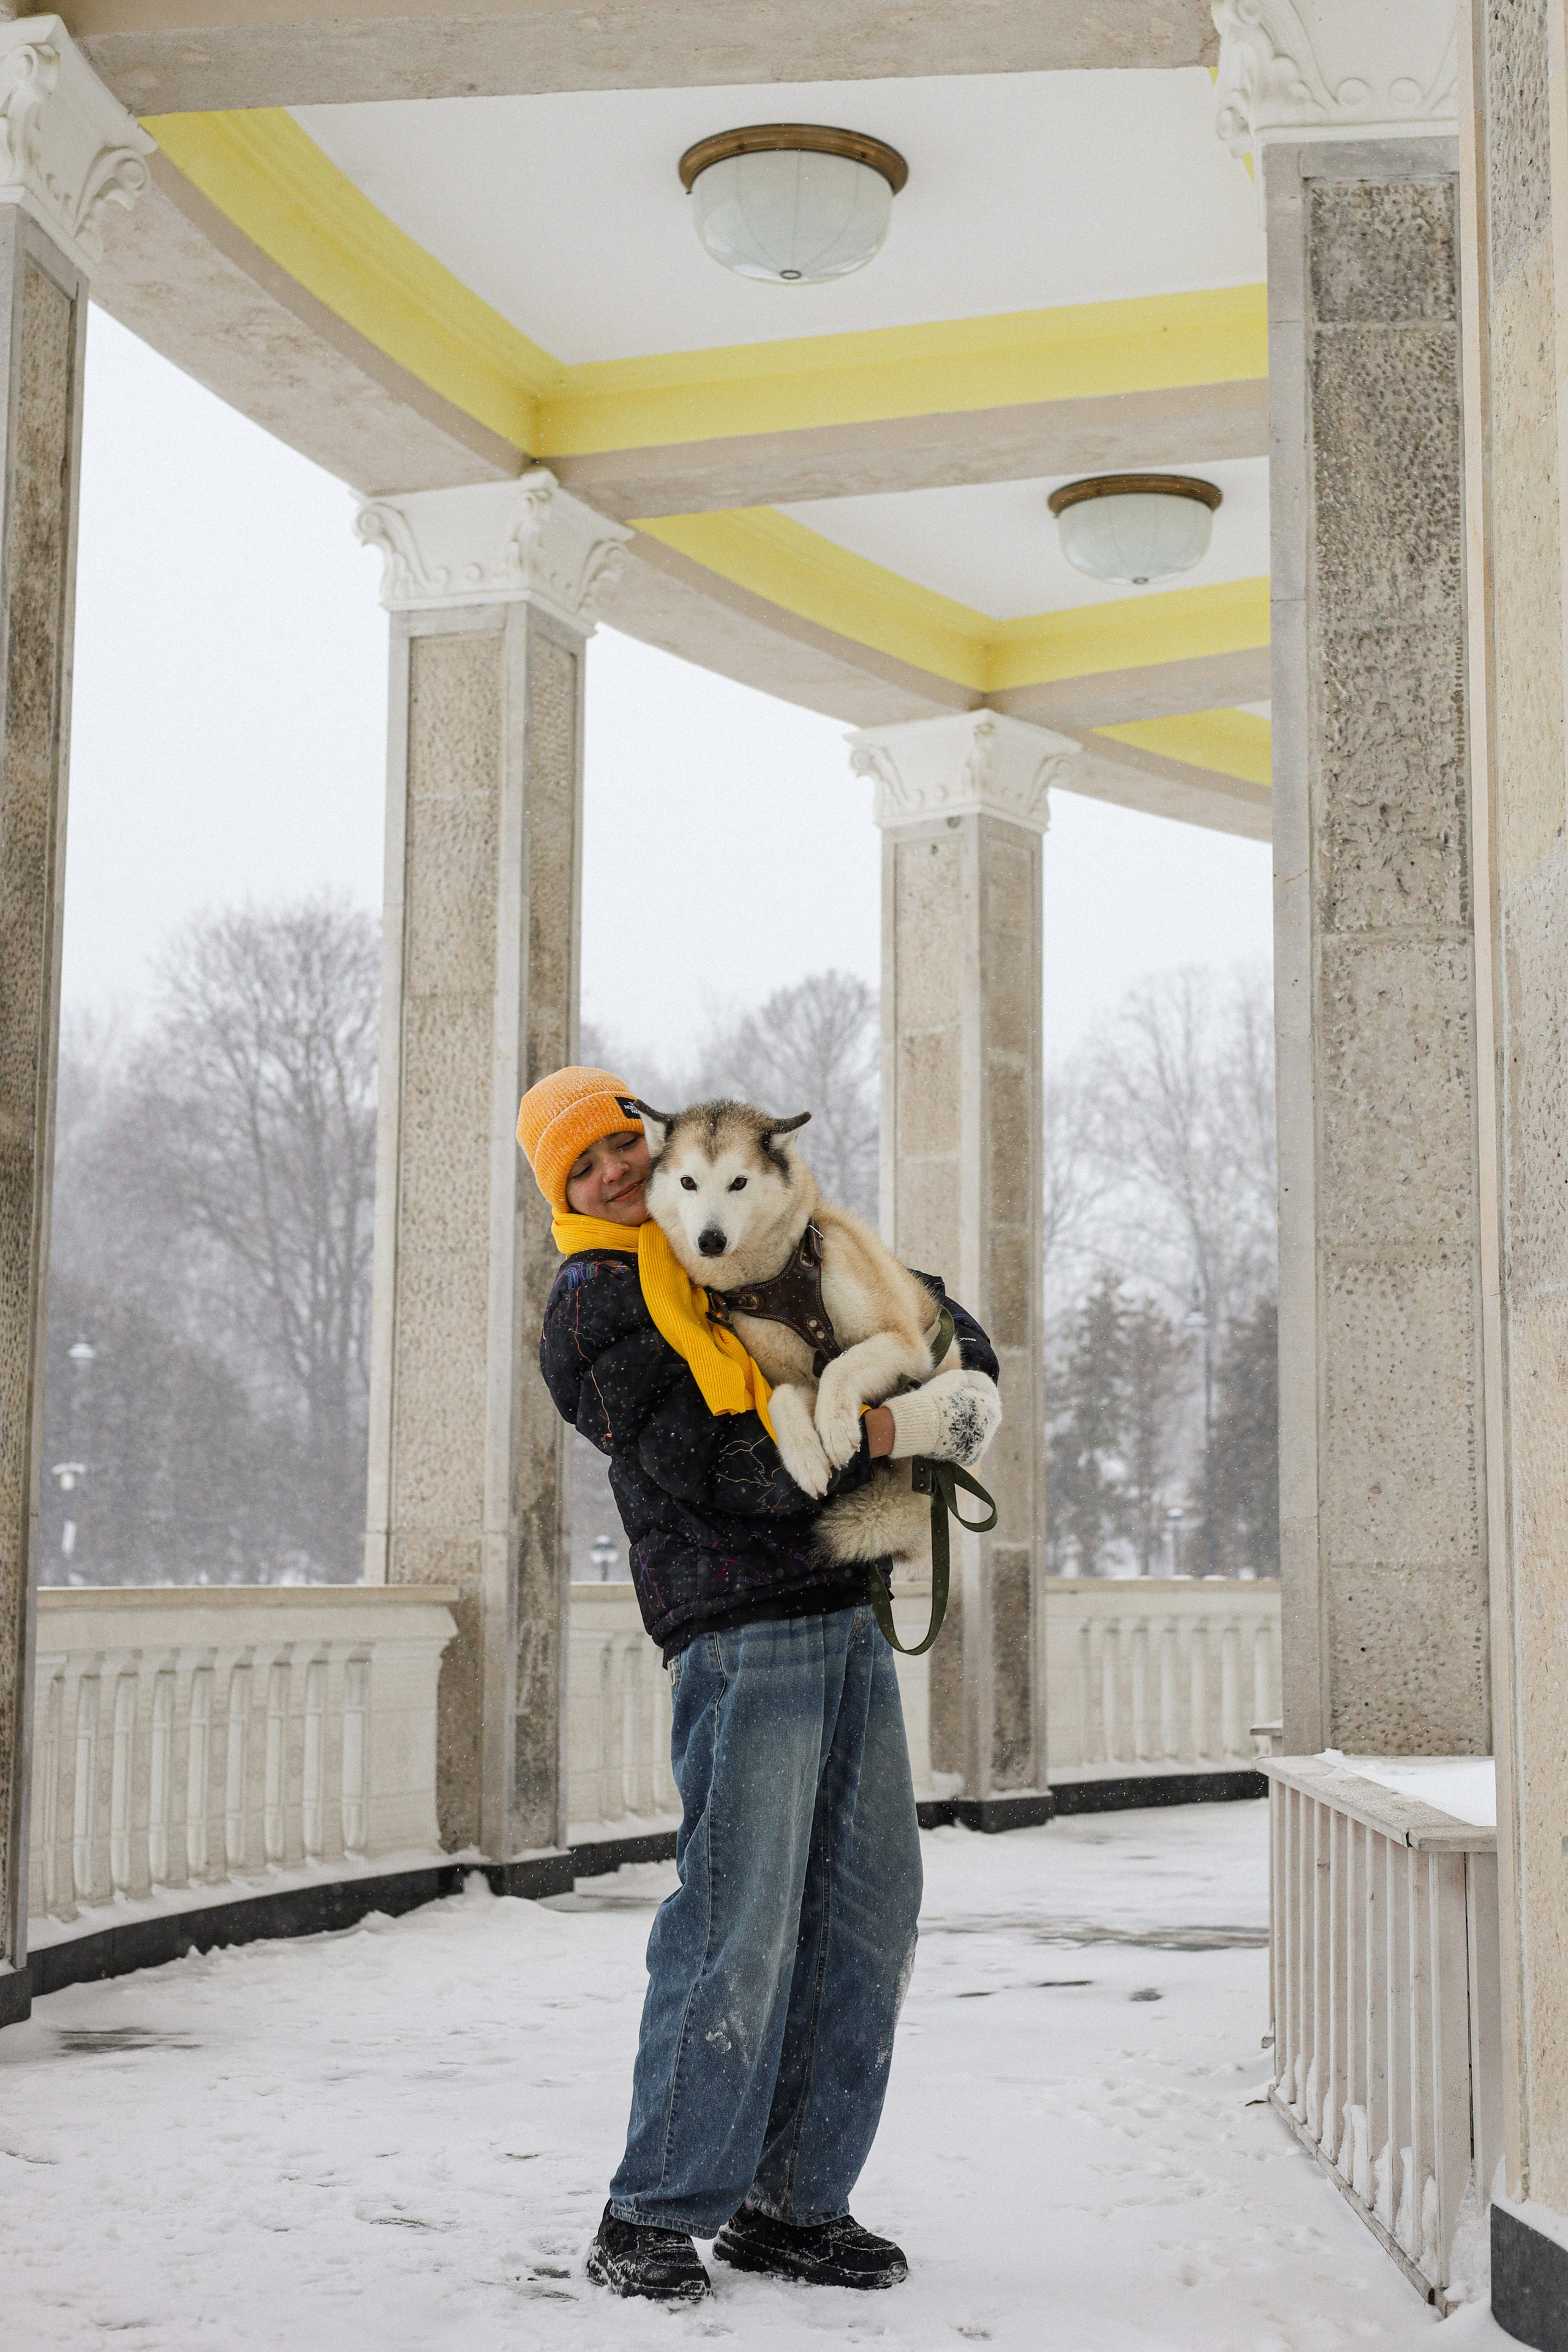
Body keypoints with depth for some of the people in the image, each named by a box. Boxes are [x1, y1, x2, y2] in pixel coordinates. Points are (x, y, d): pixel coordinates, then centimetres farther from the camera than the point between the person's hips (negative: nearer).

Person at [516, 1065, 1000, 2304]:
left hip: (852, 1615, 7)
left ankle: (794, 2199, 16)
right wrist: (876, 1432, -15)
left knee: (868, 1915, 7)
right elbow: (709, 1471, -14)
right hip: (744, 1631, -7)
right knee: (740, 1928, -10)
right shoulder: (597, 1307, -3)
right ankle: (657, 2212, 2)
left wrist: (965, 1353, 12)